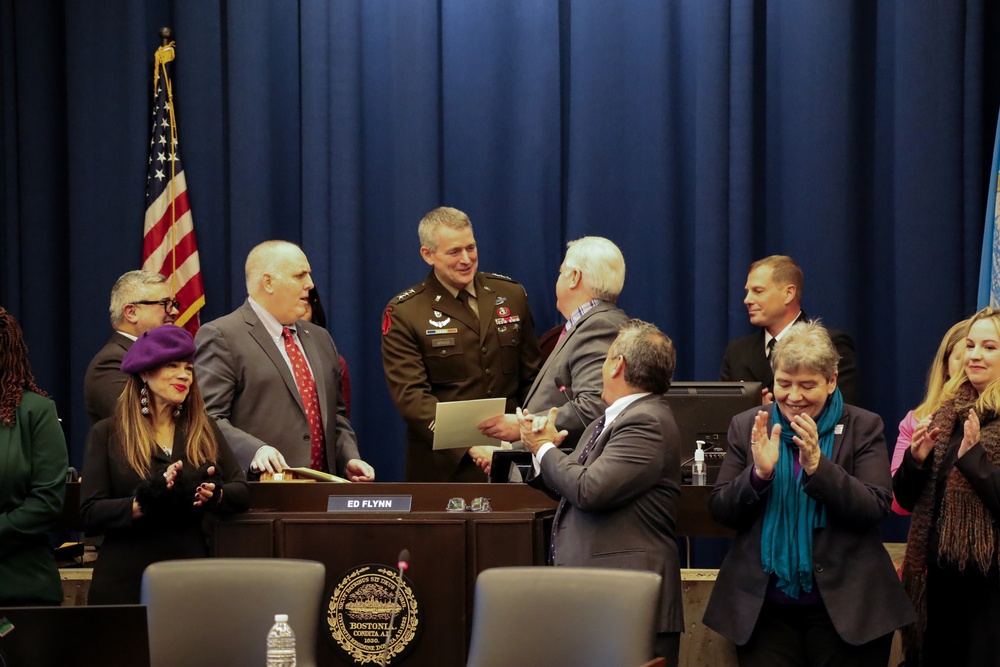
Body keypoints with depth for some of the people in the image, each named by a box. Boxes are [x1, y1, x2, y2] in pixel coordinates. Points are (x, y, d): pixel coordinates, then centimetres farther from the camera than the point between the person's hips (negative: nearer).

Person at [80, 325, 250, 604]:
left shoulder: (203, 429, 12)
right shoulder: (106, 434, 2)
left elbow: (242, 491, 8)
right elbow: (90, 513, -6)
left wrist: (215, 495, -14)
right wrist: (147, 502, -21)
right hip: (125, 580, -2)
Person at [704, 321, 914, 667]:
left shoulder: (863, 428, -1)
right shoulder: (746, 427, 5)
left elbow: (876, 510, -11)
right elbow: (719, 511, 2)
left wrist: (817, 466, -23)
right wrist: (759, 473, -17)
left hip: (844, 609, -2)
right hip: (765, 609, 2)